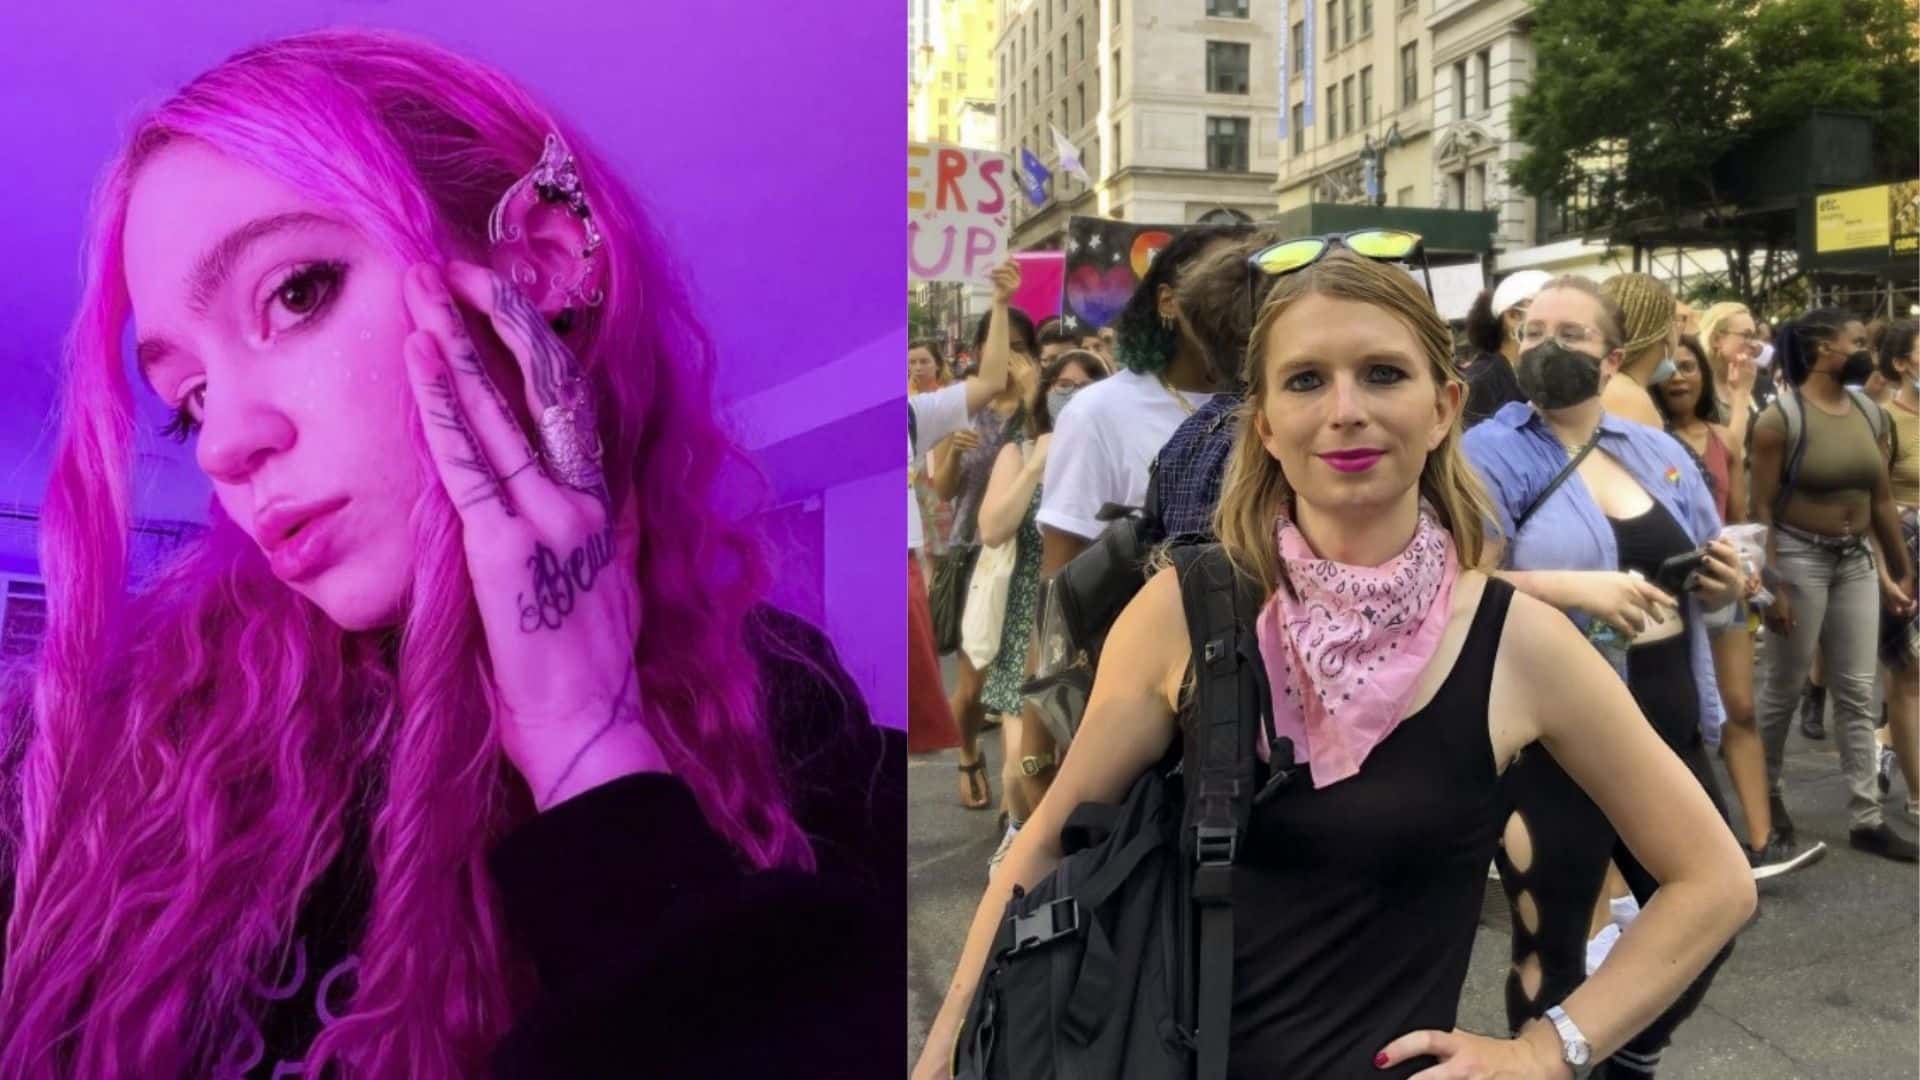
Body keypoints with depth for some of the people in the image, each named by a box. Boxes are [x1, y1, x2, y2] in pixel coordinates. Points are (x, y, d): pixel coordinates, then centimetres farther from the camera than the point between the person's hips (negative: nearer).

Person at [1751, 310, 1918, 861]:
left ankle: (1866, 819, 15)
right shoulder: (1780, 417, -12)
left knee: (1857, 694, 8)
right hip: (1799, 558, -6)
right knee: (1784, 689, 7)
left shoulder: (1869, 413, 7)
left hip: (1857, 560, 6)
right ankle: (1766, 790, 28)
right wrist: (1771, 585, -17)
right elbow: (1762, 509, -14)